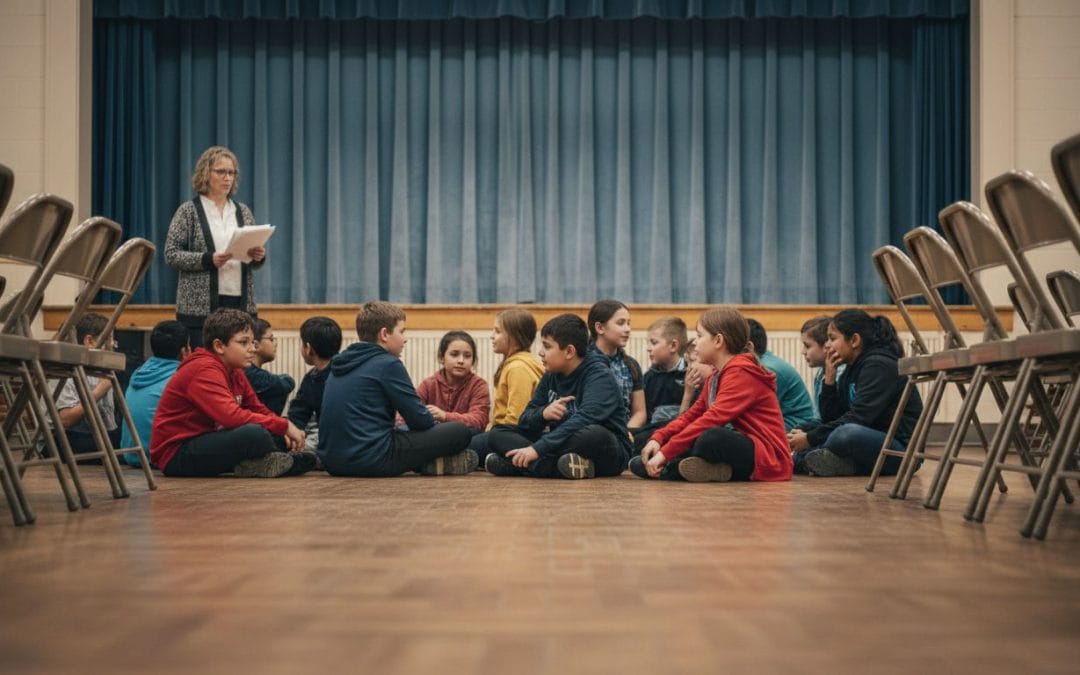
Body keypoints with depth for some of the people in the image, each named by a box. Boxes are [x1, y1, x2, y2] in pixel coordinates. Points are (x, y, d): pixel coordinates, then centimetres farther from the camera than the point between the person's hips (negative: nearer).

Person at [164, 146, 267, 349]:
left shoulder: (243, 211, 13)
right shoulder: (188, 211, 1)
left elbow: (254, 260, 17)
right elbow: (171, 255, -4)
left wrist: (258, 257, -7)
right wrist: (208, 260, -18)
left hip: (241, 304, 3)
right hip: (200, 306, -3)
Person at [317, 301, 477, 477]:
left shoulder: (340, 364, 16)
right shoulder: (388, 364, -7)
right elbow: (420, 420, -6)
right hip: (373, 460, -8)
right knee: (460, 431, -4)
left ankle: (426, 463, 14)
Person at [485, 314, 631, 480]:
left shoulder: (599, 376, -14)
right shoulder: (551, 376, 6)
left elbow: (584, 420, -30)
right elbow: (524, 421, 5)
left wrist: (538, 448, -36)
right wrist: (543, 413, -19)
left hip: (607, 452, -6)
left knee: (595, 435, -40)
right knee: (497, 433, -5)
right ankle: (563, 465, -29)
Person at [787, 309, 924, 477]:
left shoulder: (880, 365, -13)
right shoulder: (851, 371, 13)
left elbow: (857, 418, -22)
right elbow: (829, 419, 7)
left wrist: (810, 439, -21)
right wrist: (829, 376, -2)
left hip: (901, 450, -9)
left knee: (847, 433, -38)